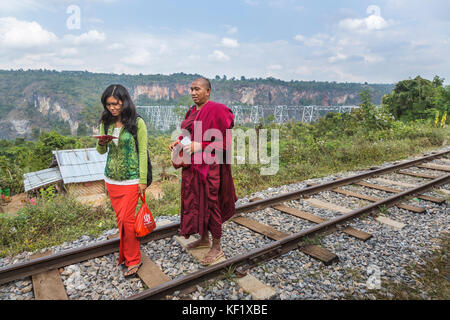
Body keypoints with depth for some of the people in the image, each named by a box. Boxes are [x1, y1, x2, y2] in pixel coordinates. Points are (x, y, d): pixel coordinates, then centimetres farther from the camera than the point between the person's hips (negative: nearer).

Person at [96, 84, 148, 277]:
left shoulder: (137, 123, -9)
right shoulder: (106, 123, 5)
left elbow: (142, 152, -8)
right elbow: (101, 151, 13)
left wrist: (143, 180, -10)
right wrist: (101, 144, -11)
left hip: (131, 180, -5)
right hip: (111, 179, 5)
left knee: (126, 219, -3)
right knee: (120, 219, 13)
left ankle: (133, 260, 15)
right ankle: (126, 254, 29)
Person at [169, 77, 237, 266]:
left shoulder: (216, 111, -14)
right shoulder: (193, 111, 11)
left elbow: (223, 142, -16)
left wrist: (199, 146, -25)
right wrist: (179, 141, 2)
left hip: (209, 166, -8)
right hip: (192, 166, 8)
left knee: (210, 203, 2)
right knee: (196, 202, 16)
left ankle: (217, 248, 19)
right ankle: (204, 239, 36)